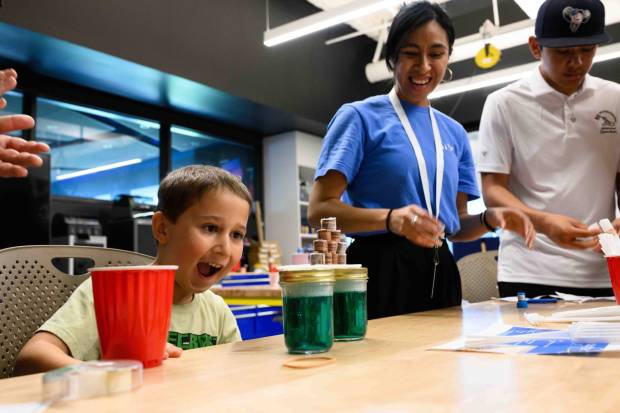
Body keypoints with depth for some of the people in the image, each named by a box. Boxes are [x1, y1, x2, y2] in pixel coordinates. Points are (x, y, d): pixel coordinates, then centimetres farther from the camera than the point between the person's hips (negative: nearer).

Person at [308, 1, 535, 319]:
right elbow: (319, 210, -12)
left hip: (439, 273, 6)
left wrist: (490, 219, -6)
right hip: (381, 270, -5)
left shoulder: (454, 133, 14)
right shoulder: (360, 116, -4)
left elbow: (457, 224, 16)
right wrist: (391, 218, -28)